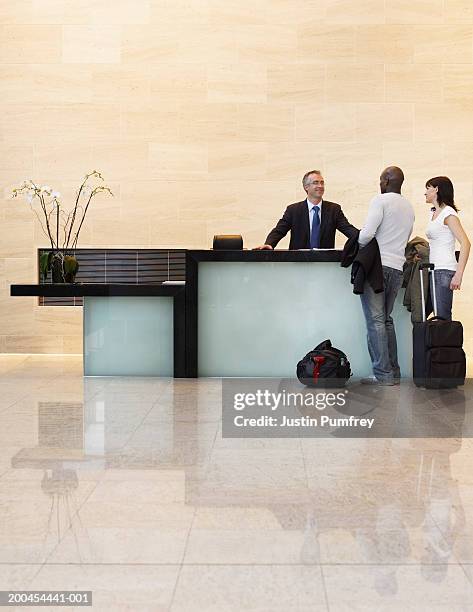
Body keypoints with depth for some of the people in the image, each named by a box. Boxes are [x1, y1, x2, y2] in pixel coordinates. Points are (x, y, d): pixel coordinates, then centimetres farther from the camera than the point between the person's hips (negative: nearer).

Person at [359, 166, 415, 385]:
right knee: (387, 320, 13)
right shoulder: (409, 207, 18)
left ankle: (383, 374, -7)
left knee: (376, 320, -5)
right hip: (397, 267, 7)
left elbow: (367, 233, -15)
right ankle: (394, 373, 11)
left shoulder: (380, 200, -6)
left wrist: (358, 247, 3)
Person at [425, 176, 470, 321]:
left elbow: (465, 244, -16)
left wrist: (458, 275, -22)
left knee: (443, 318, -12)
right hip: (435, 271, 8)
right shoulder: (435, 213, 19)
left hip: (445, 271, -8)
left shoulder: (448, 213, -7)